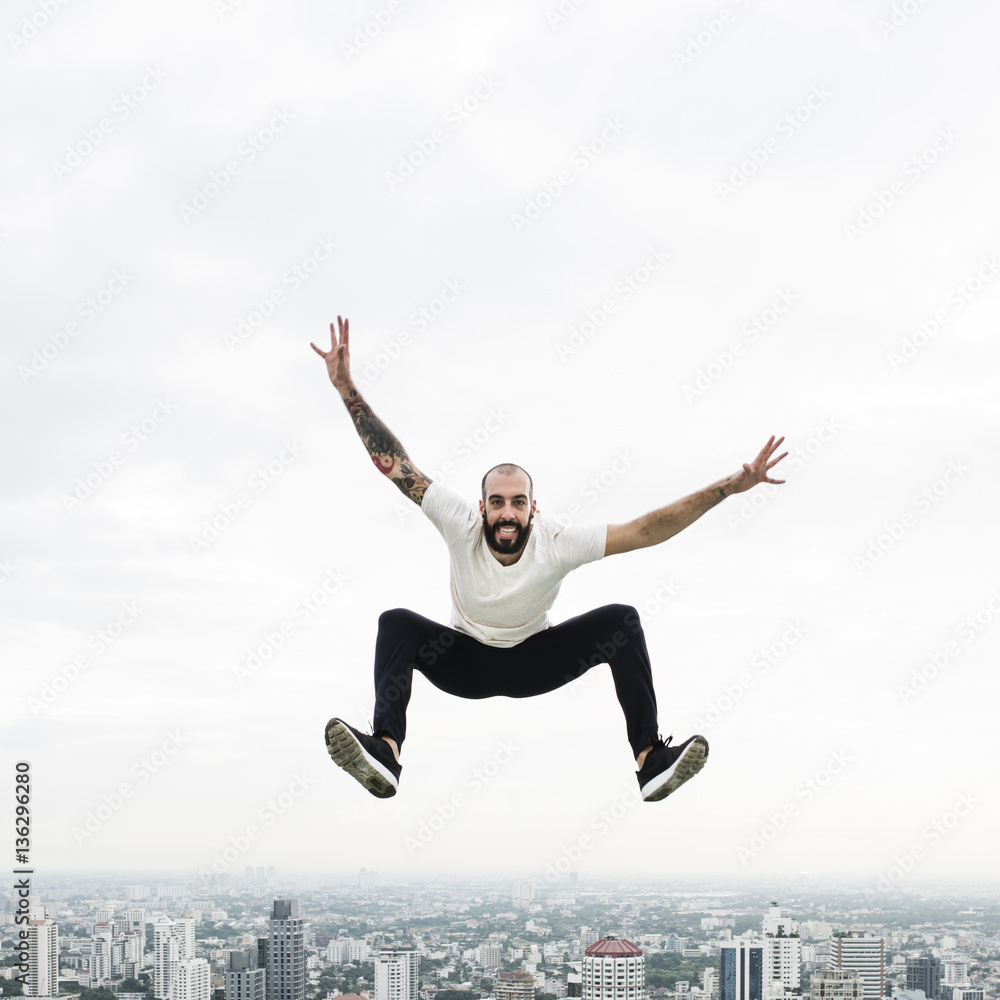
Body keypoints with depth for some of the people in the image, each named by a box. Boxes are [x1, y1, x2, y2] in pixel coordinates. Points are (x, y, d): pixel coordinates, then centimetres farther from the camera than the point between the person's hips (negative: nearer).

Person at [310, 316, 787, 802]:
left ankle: (651, 759, -30)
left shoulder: (558, 543, -26)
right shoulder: (461, 526, -25)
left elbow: (647, 529, -30)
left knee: (621, 621, -25)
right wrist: (345, 387, -35)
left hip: (535, 661, 0)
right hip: (465, 660, 0)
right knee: (397, 622, -29)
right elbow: (394, 463, -28)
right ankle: (384, 752, -46)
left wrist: (729, 487, -38)